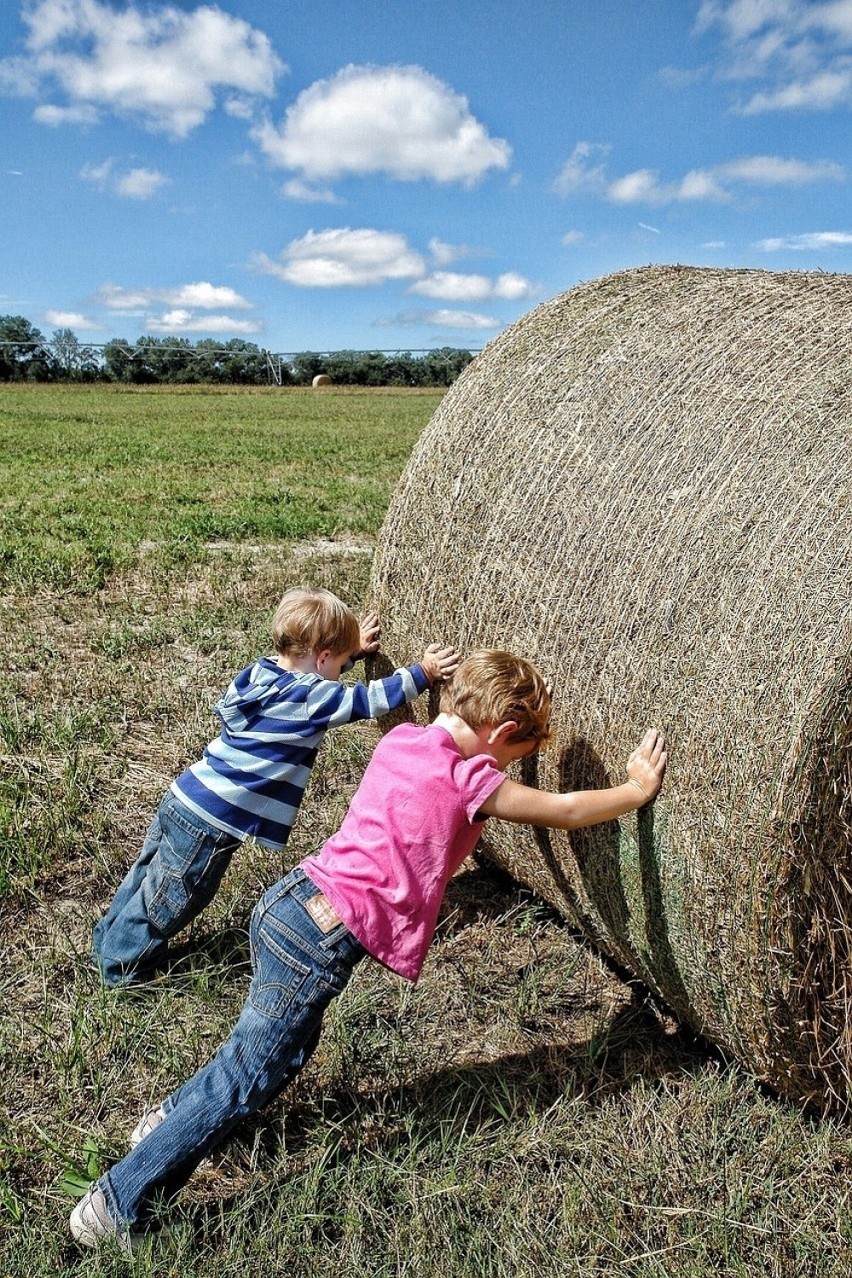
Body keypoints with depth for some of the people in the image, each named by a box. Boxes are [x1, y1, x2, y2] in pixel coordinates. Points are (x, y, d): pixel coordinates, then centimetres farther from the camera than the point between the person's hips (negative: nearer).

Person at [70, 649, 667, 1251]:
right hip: (320, 942, -8)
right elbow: (565, 810, -3)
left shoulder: (403, 739, 6)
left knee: (289, 1043, 29)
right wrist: (639, 788, 10)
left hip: (290, 901, 9)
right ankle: (116, 1207, 19)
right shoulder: (467, 781, -14)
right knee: (244, 1081, 8)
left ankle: (170, 1119, 45)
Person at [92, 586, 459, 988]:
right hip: (211, 823, -8)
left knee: (150, 877, 26)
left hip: (182, 800, 8)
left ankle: (109, 940, 45)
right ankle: (123, 967, 29)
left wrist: (352, 648, 30)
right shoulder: (310, 698, -18)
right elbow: (372, 698, -11)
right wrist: (423, 672, -2)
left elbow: (310, 670, 26)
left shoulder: (262, 671, 5)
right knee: (170, 900, 12)